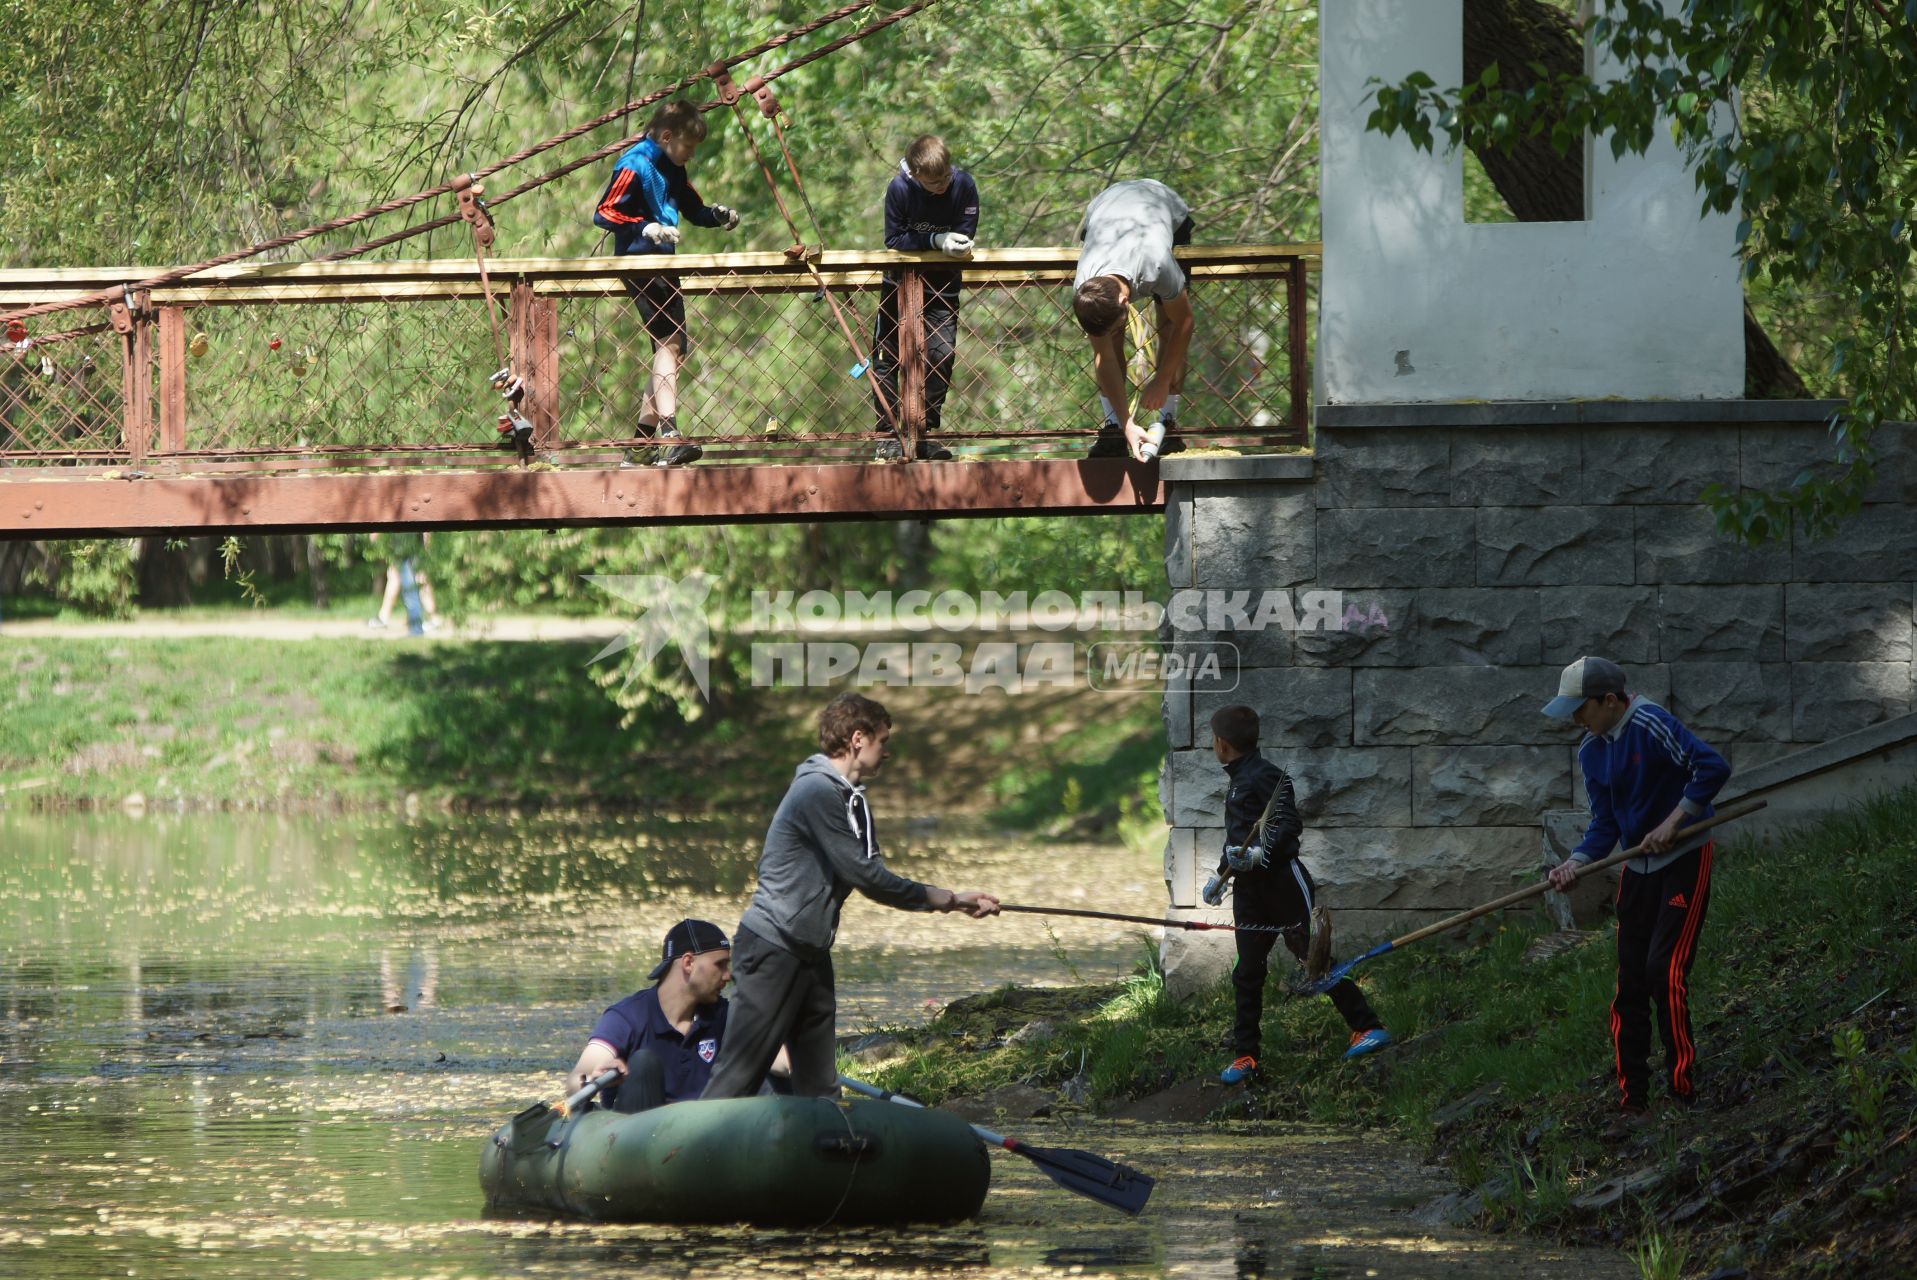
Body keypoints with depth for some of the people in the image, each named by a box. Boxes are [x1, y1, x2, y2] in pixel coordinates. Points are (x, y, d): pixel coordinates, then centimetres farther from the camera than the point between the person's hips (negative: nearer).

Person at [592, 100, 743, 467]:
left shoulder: (672, 169, 15)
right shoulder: (634, 167, -12)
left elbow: (692, 209, 26)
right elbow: (604, 213, -17)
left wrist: (716, 214, 5)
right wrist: (647, 228, -28)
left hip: (664, 266, 10)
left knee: (674, 348, 12)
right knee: (668, 342, -21)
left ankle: (641, 443, 20)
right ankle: (669, 437, -31)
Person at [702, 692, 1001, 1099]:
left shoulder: (849, 797, 14)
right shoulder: (818, 792, -17)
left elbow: (872, 879, 15)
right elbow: (863, 875, -17)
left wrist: (952, 900, 5)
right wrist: (948, 899, -7)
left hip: (810, 953, 10)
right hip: (773, 948, -10)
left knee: (818, 1083, 10)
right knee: (740, 1073, -12)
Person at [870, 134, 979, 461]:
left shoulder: (963, 186, -15)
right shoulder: (900, 188, -18)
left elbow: (965, 236, -7)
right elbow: (893, 239, -18)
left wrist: (956, 244, -25)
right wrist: (936, 241, -27)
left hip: (943, 285, 1)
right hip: (899, 282, -1)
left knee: (941, 355, -5)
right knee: (888, 357, -3)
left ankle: (927, 433, 5)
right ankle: (888, 434, 4)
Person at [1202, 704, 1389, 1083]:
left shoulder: (1265, 775, -13)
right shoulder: (1235, 780, 17)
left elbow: (1288, 824, -20)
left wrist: (1258, 853, -32)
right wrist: (1219, 876, 28)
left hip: (1281, 878, -9)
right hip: (1248, 888, 9)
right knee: (1247, 973, 6)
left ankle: (1368, 1027, 3)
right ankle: (1244, 1055, 9)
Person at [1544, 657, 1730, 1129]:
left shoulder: (1651, 725, -18)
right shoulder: (1592, 751, 7)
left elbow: (1712, 768, -23)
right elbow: (1605, 824, 9)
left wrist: (1674, 821, -21)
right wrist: (1576, 862, -8)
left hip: (1683, 860, -8)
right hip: (1638, 869, 8)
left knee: (1664, 970, -17)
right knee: (1630, 985, 5)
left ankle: (1682, 1089, -9)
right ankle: (1632, 1103, 9)